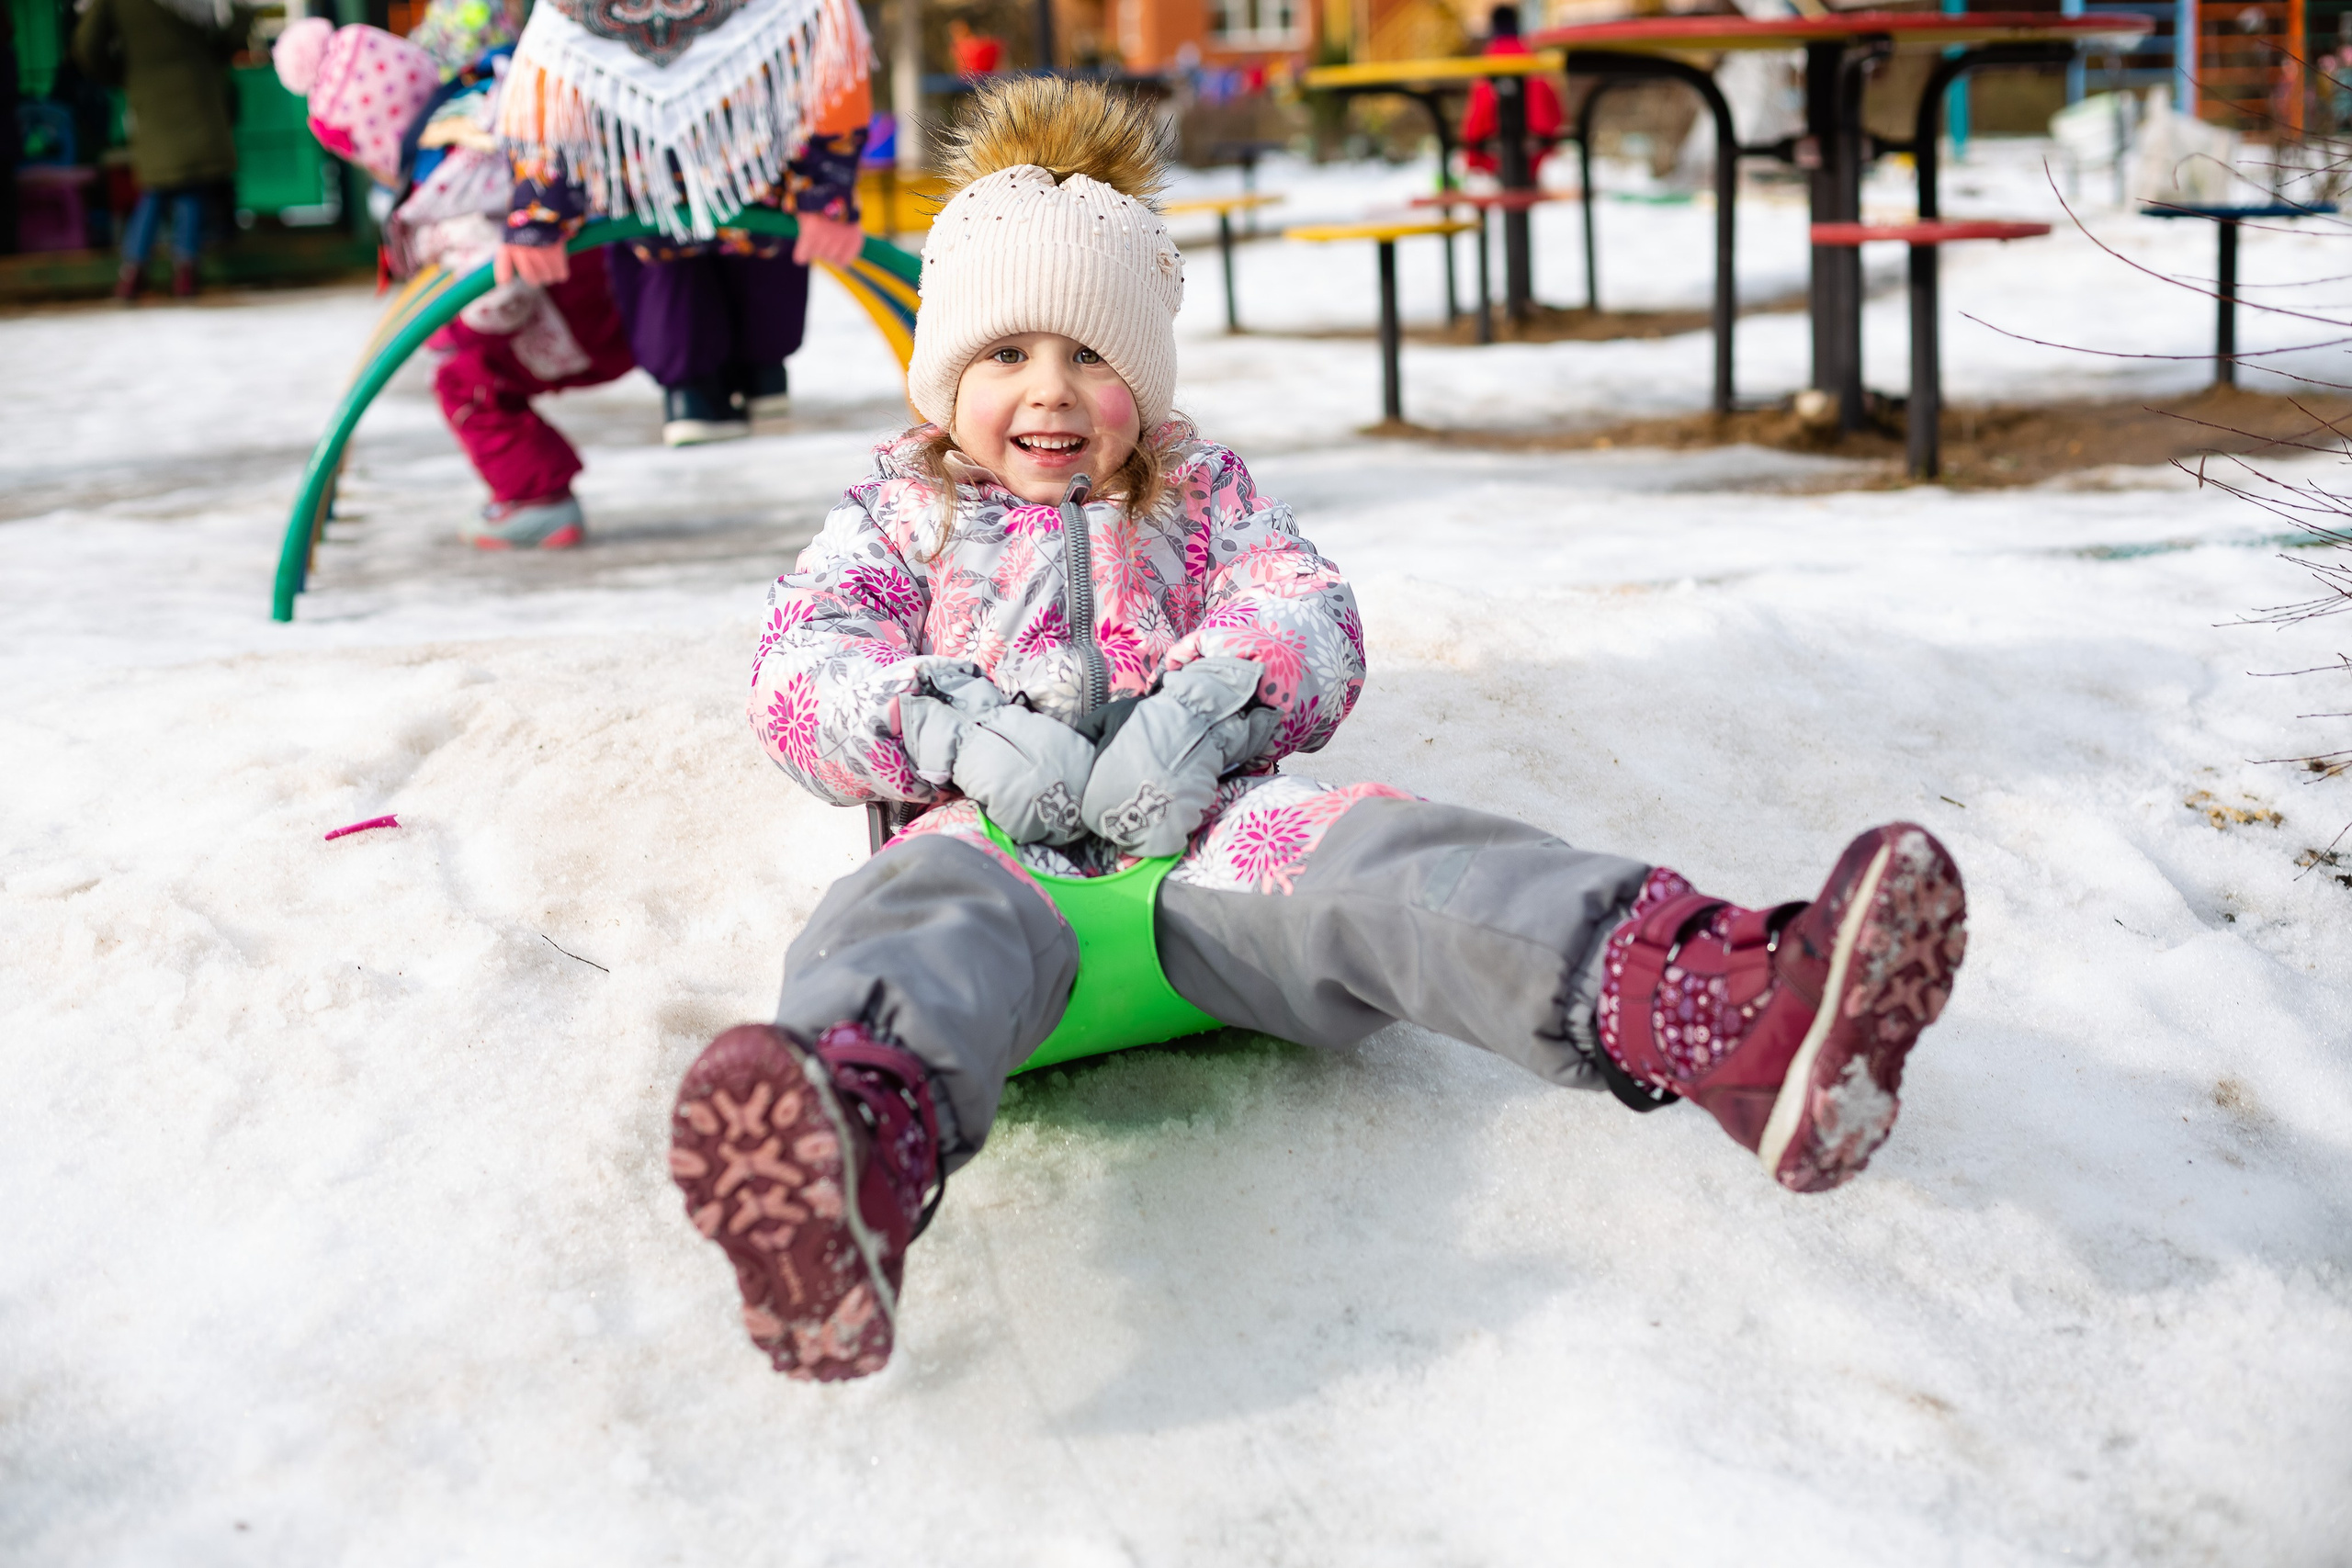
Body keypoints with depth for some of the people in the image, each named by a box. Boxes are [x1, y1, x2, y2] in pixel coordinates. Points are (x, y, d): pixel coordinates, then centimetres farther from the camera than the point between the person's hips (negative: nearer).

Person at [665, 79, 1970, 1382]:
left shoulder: (1202, 495, 28)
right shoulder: (898, 515, 24)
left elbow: (1313, 620, 11)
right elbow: (800, 671, 7)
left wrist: (1205, 707, -14)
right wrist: (956, 727, -15)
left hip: (1200, 823, 2)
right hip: (997, 833, -1)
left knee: (1369, 851, -32)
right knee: (926, 903, -40)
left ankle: (1735, 1008, -61)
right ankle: (865, 1143, -81)